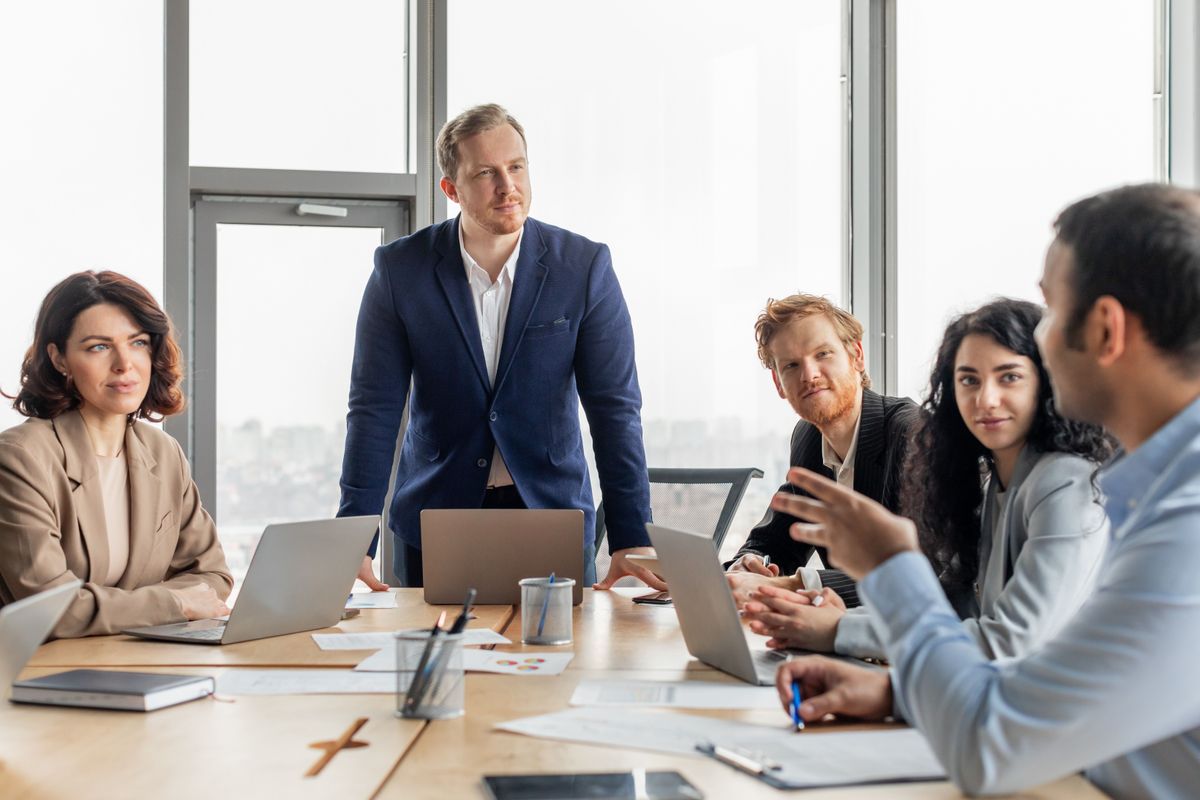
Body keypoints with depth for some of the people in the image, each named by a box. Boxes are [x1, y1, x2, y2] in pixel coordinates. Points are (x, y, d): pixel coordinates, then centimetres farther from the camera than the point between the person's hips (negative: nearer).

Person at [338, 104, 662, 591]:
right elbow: (375, 409, -8)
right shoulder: (400, 269, -7)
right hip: (433, 515, 0)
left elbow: (614, 408, -9)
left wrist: (632, 541, -15)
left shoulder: (584, 267, -8)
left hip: (554, 514, 0)